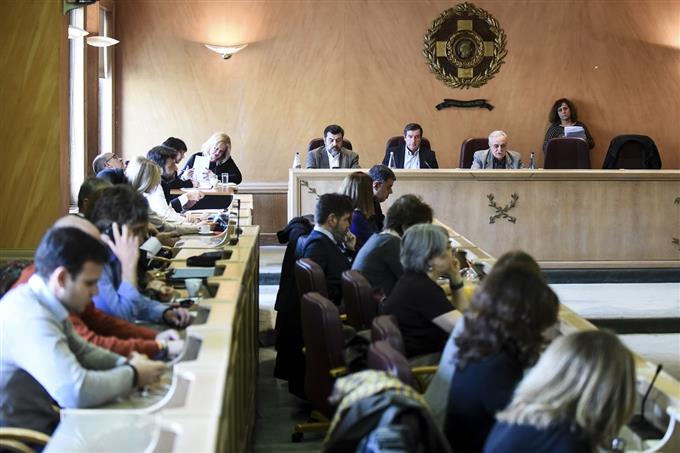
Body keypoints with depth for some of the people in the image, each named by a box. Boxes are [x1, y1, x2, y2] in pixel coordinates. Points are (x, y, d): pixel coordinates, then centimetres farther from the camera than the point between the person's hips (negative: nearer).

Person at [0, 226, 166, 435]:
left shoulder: (41, 302, 1)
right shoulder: (31, 318, -26)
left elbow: (81, 350, 16)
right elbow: (76, 391, -33)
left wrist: (126, 363, -1)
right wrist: (133, 375, -18)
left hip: (46, 422, 8)